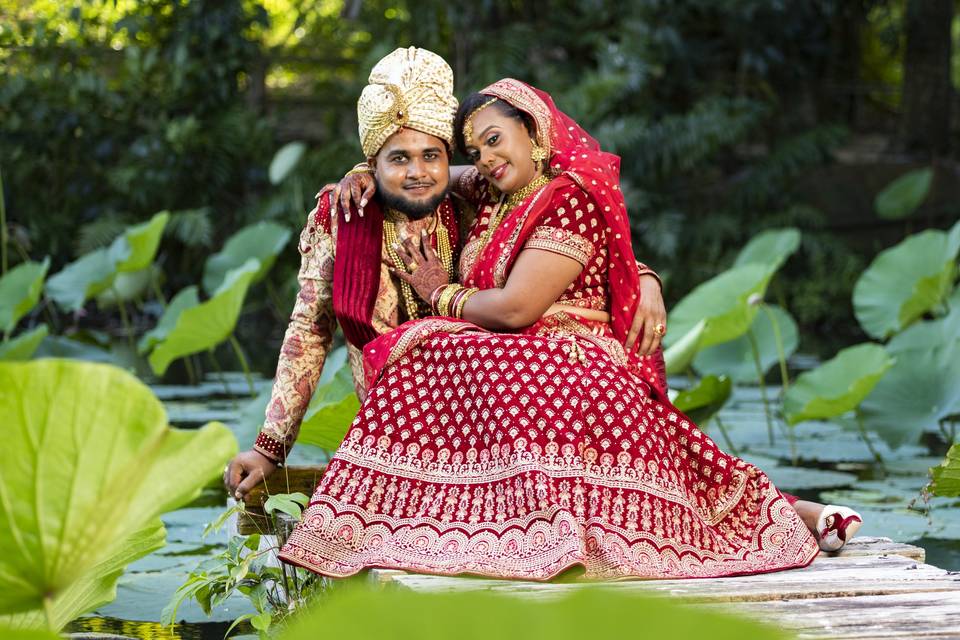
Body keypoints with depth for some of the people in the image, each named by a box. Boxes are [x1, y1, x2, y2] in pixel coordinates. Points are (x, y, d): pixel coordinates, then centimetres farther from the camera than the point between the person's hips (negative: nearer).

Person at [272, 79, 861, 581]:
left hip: (564, 367, -9)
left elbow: (514, 308, -13)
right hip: (511, 369, 9)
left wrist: (441, 294, 5)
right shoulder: (493, 196, 21)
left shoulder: (569, 199, -5)